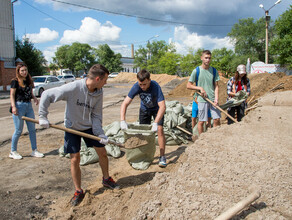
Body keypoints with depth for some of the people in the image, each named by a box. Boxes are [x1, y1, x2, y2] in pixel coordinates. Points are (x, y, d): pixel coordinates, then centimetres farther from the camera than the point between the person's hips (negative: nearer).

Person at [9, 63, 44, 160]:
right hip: (19, 106, -6)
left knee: (32, 129, 7)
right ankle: (13, 152, 15)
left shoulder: (29, 81, 12)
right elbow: (12, 95, -8)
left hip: (29, 106, 6)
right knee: (18, 130, 0)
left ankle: (34, 150, 16)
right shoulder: (15, 81, -5)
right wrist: (13, 106, -18)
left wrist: (34, 98, -1)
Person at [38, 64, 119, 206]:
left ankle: (106, 179, 33)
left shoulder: (99, 93, -13)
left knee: (102, 152, 7)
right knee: (75, 159, -3)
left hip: (89, 126, 4)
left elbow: (96, 115, -7)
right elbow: (47, 95, -21)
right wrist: (43, 117, -20)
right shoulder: (73, 88, -28)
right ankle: (78, 191, 16)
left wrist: (100, 134, -17)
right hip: (72, 128, -4)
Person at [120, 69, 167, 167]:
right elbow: (125, 104, -27)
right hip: (144, 109, 3)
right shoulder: (136, 87, -28)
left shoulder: (155, 86, -37)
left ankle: (162, 157, -6)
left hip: (157, 108, -3)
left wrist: (155, 123, -50)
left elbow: (162, 107, -41)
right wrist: (122, 121, -39)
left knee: (159, 129, -16)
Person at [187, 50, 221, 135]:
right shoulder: (196, 71, -3)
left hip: (213, 99, 3)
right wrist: (200, 88, -12)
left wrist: (216, 98, -7)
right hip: (202, 99, -3)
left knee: (217, 119, 1)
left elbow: (216, 86, 6)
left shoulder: (214, 70, 7)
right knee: (201, 121, 2)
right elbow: (188, 85, 0)